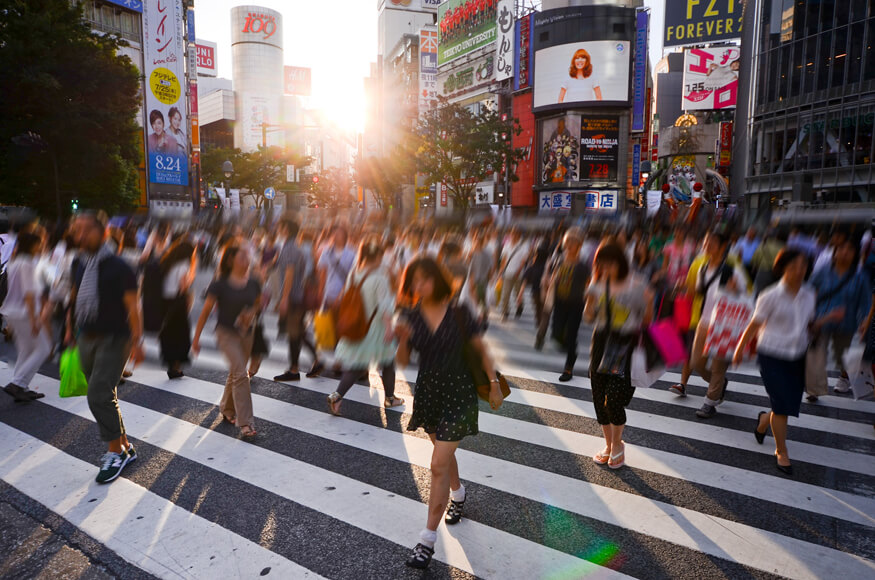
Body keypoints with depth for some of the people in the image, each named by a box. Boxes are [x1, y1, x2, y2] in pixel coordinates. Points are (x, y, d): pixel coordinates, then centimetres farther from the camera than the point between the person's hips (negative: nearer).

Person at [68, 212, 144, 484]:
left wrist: (136, 342, -17)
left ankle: (116, 452, 6)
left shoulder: (118, 267, -14)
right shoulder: (79, 264, 6)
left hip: (113, 340, -7)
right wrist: (71, 328, 18)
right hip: (86, 339, 7)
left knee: (99, 395, -12)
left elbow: (132, 306, -14)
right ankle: (124, 446, 27)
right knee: (104, 396, 13)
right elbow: (75, 297, 18)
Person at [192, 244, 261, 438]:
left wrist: (251, 314, -7)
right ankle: (245, 422, -9)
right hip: (227, 333, -5)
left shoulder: (253, 285, -3)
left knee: (235, 373, 19)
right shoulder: (220, 285, -14)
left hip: (246, 333, 5)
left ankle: (227, 409, 41)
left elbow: (258, 304, 16)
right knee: (241, 374, -15)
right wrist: (196, 338, -3)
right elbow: (206, 312, -7)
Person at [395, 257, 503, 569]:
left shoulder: (459, 313, -14)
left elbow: (481, 349, -4)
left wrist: (494, 384, -3)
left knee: (439, 464, -8)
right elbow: (403, 361, -5)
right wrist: (402, 340, -25)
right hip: (427, 391, 4)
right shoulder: (411, 316, -7)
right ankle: (457, 494, 55)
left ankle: (428, 539, 4)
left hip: (459, 394, -4)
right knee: (445, 453, 25)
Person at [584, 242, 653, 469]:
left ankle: (617, 445, 18)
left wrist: (650, 303, -17)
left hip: (626, 344, -4)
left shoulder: (637, 284, -6)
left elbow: (646, 320, 1)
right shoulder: (598, 284, 5)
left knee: (614, 399, -10)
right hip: (601, 342, 4)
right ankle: (609, 445, 30)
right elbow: (589, 318, 5)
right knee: (599, 397, 7)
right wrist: (591, 299, -10)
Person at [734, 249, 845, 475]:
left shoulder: (809, 295, 4)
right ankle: (781, 452, 14)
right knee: (782, 405, -6)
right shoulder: (771, 296, -12)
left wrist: (829, 318, -5)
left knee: (791, 404, 9)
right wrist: (740, 349, -3)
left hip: (797, 357, 5)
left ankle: (765, 420, 43)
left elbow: (810, 325, 13)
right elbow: (754, 325, -6)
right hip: (772, 357, -5)